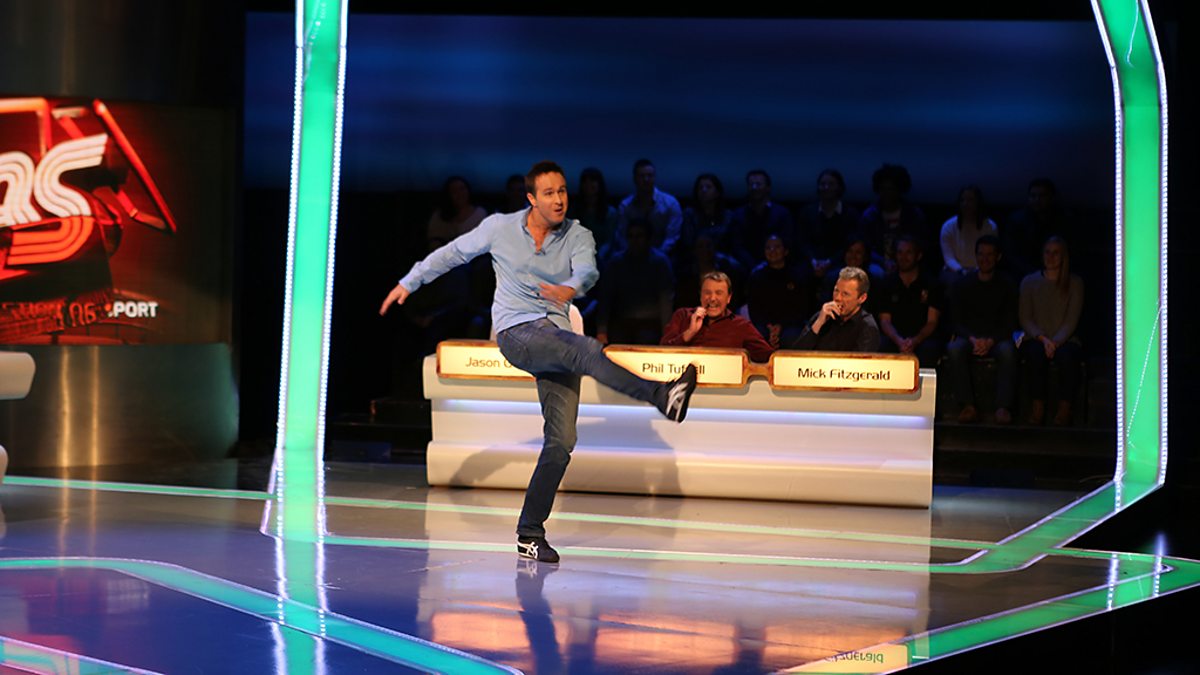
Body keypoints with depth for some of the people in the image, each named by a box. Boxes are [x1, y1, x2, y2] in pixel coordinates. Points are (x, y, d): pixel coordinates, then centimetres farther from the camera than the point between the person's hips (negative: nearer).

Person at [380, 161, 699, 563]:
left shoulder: (577, 236, 4)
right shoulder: (500, 228, 2)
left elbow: (587, 270, -18)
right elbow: (452, 254, 16)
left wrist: (571, 287, -41)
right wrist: (409, 283, 19)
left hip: (555, 335, 3)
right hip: (516, 333, -3)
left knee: (562, 440, -5)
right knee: (587, 350, -33)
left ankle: (530, 533, 1)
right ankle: (662, 396, -53)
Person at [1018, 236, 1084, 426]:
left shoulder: (1075, 283, 9)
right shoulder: (1029, 282, 12)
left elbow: (1072, 320, 0)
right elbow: (1025, 319, 5)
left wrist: (1056, 342, -16)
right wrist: (1043, 339, -12)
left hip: (1065, 340, -1)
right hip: (1035, 339, 1)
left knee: (1067, 355, -36)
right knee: (1036, 353, -36)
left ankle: (1065, 408, -29)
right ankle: (1037, 406, -33)